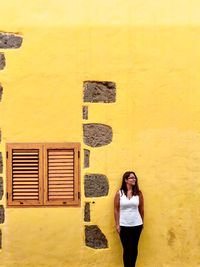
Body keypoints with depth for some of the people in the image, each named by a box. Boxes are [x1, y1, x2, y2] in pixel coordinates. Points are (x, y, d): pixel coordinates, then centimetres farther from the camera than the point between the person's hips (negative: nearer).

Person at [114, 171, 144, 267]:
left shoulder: (138, 193, -1)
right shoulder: (119, 193, -5)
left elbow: (141, 209, 6)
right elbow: (116, 210, -2)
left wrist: (142, 223, 10)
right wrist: (117, 225, -5)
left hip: (136, 225, 2)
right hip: (124, 226, -2)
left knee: (134, 248, 10)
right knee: (127, 249, 3)